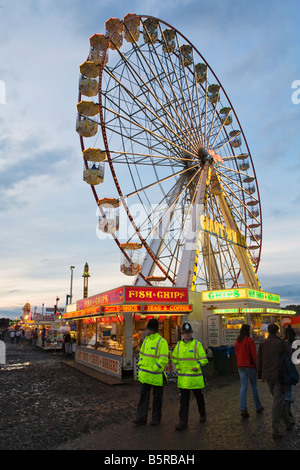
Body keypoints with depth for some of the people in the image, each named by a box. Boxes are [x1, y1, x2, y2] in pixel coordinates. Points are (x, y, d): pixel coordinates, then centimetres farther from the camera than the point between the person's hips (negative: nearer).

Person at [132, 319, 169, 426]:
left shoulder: (161, 342, -17)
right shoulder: (146, 339, 8)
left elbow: (164, 359, -20)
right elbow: (141, 353, 18)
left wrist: (153, 368, -21)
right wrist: (140, 365, 5)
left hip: (156, 375, -6)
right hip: (145, 375, 7)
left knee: (157, 397, 10)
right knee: (143, 395, 10)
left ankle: (156, 418, 25)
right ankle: (141, 418, 18)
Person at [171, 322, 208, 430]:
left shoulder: (197, 344, -7)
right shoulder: (179, 344, 5)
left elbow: (204, 359, -6)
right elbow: (174, 357, 19)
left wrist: (197, 367, -19)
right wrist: (177, 367, 6)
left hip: (195, 377, -2)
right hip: (183, 377, 3)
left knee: (199, 397, 16)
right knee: (184, 400, 4)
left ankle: (202, 415, 40)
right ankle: (183, 421, 9)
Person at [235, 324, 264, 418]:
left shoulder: (237, 341, 5)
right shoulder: (249, 340, -15)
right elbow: (254, 354, -15)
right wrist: (257, 365, -5)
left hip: (240, 366, 5)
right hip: (250, 366, -5)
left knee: (243, 387, 5)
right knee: (254, 386, 11)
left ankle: (243, 409, -2)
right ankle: (258, 407, 25)